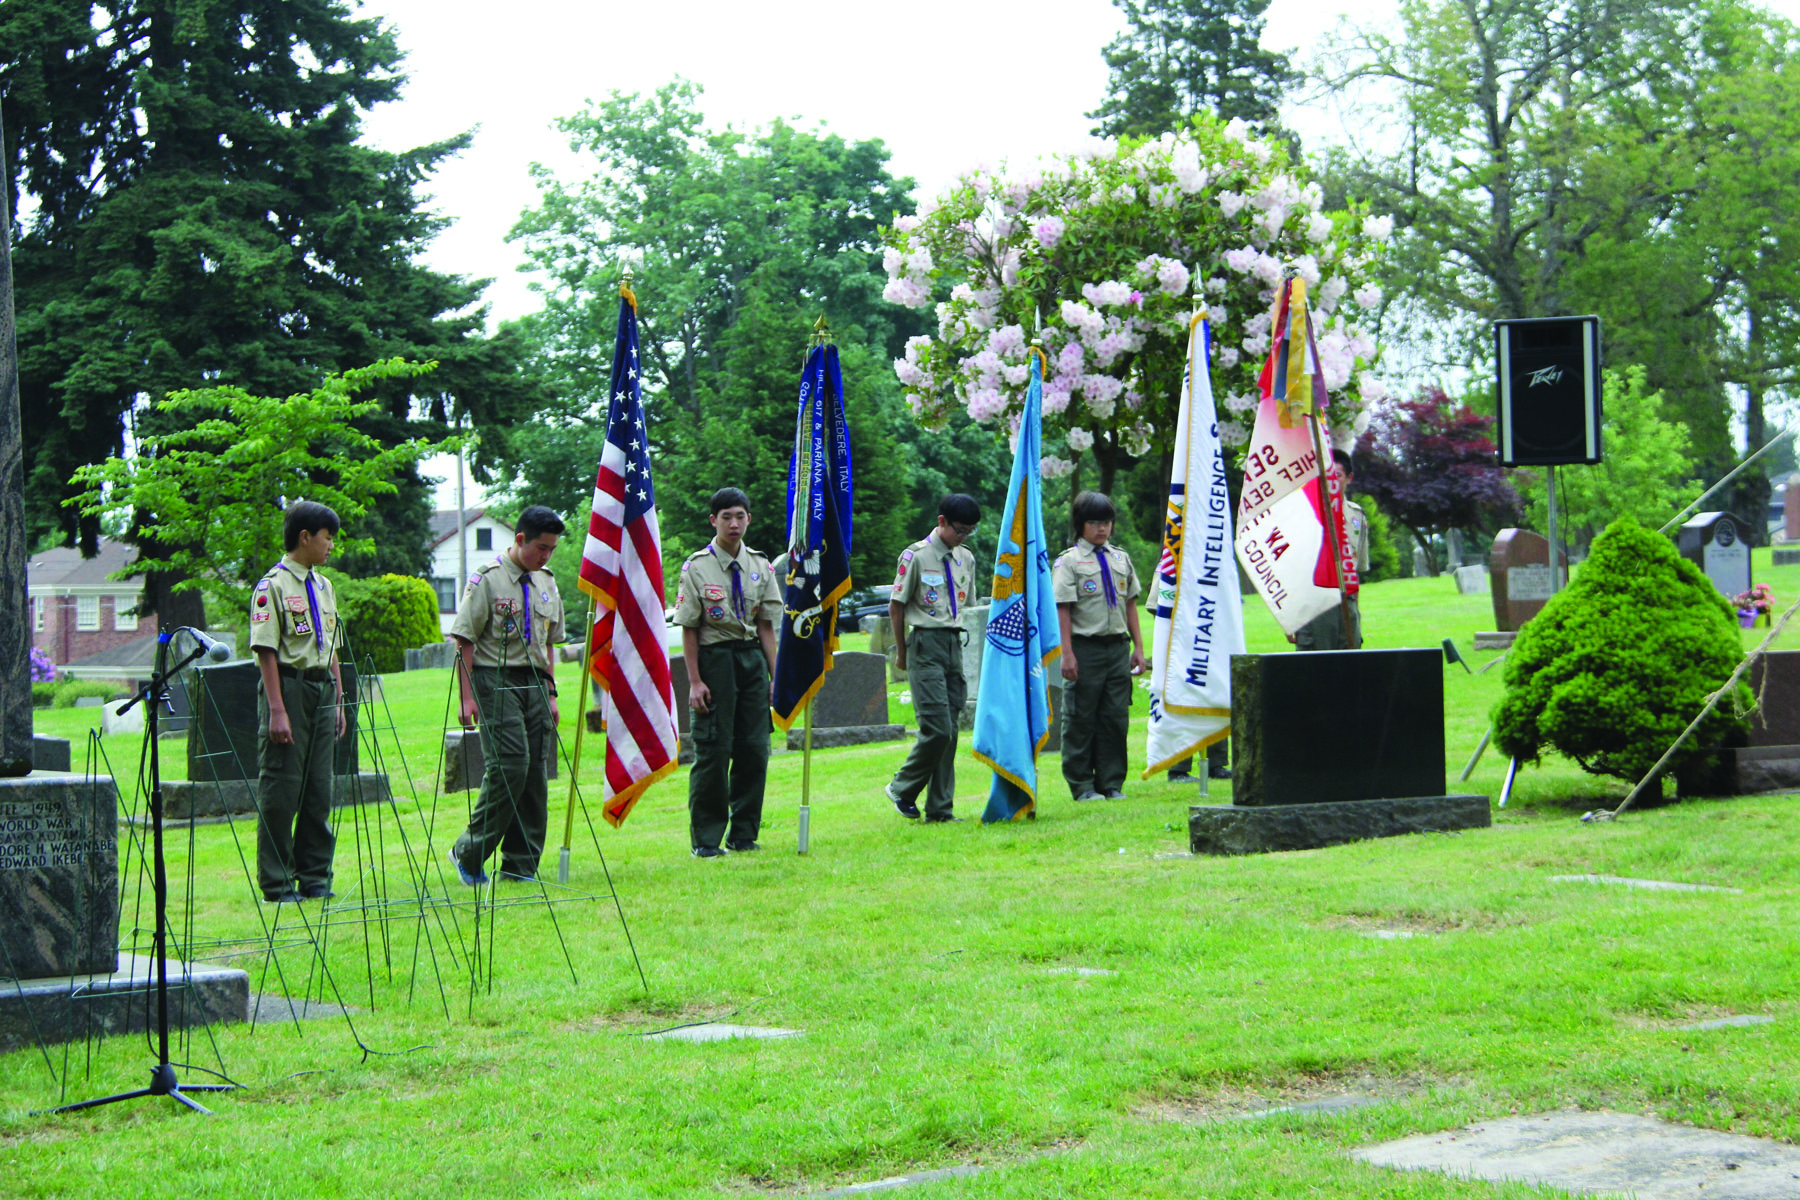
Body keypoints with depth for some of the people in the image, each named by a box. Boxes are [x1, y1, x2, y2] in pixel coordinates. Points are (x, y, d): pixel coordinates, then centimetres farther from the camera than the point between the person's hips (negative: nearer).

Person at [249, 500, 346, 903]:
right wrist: (276, 710, -17)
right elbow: (266, 650, -12)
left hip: (322, 690, 7)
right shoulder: (273, 586, -8)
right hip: (289, 688, -7)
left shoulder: (324, 587, 16)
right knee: (281, 790, -3)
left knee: (319, 789, 9)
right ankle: (277, 883, 3)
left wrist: (338, 700, 15)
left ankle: (314, 877, 16)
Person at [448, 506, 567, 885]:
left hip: (534, 683, 7)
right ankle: (469, 853, -4)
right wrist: (467, 696, -13)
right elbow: (465, 641, -7)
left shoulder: (547, 583, 15)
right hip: (495, 680, -7)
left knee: (536, 773, 2)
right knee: (510, 765, -17)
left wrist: (550, 694, 17)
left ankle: (520, 866, 9)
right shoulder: (488, 579, -6)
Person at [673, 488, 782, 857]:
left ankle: (744, 834, 14)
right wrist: (694, 681, -9)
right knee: (712, 749, -4)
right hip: (714, 658, -4)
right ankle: (705, 839, 5)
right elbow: (689, 629, -4)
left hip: (752, 657, 4)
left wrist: (775, 676, 5)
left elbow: (766, 625, 10)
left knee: (754, 747, 4)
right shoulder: (697, 567, -4)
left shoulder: (760, 567, 9)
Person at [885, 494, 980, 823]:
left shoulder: (966, 558, 12)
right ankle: (902, 789, 7)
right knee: (937, 728, -13)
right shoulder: (916, 556, -6)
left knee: (949, 731, 4)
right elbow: (896, 606, -1)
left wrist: (954, 635, 16)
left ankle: (940, 809, 9)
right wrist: (902, 653, 4)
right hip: (926, 645, -6)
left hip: (954, 644, 6)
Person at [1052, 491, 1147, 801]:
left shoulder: (1121, 559, 15)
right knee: (1081, 719, 0)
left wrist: (1138, 646, 11)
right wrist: (1067, 654, -12)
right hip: (1086, 646, -5)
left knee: (1116, 717, 4)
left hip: (1117, 647, 5)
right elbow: (1063, 609, -6)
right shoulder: (1068, 561, -1)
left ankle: (1111, 784, 12)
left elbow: (1130, 605, 17)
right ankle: (1082, 785, 7)